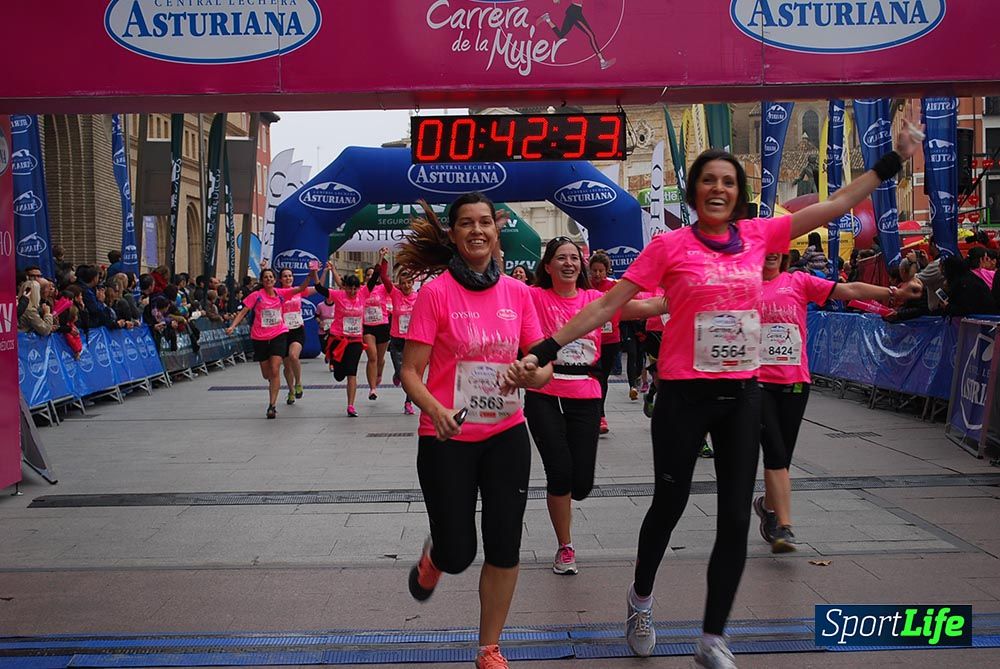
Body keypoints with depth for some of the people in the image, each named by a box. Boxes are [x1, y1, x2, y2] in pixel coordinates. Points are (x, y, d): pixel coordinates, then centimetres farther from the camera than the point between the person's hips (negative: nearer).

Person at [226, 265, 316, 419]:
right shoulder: (256, 295, -5)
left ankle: (272, 406, -10)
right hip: (260, 338, 0)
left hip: (279, 335, 0)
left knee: (275, 371, -13)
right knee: (266, 374, 10)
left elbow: (300, 289, -8)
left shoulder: (280, 293, 0)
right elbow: (243, 312, -7)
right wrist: (232, 326, -20)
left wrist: (310, 276, -24)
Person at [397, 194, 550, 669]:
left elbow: (543, 366, 5)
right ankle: (434, 556, 41)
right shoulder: (436, 291, -9)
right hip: (448, 438, -3)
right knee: (457, 555, 2)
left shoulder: (517, 292, 1)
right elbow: (410, 372, -10)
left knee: (504, 549, 5)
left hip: (506, 435, 3)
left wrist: (533, 373, -18)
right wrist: (434, 409, -29)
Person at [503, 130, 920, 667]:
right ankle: (641, 597, 40)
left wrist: (893, 159, 15)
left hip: (741, 395, 4)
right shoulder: (670, 246, -7)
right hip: (684, 396, -3)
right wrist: (544, 351, -15)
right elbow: (606, 306, -10)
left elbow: (838, 204, 13)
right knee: (669, 506, 11)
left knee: (736, 520, 4)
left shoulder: (758, 235, 4)